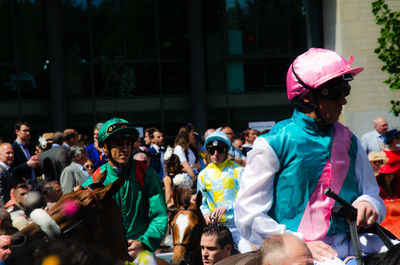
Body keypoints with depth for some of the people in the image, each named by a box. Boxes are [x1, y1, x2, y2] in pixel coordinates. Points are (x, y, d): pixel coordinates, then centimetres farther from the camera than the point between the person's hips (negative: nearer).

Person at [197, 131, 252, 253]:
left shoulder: (237, 170, 1)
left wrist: (226, 207, -21)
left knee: (249, 256, -20)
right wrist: (205, 213, -1)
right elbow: (202, 203, 21)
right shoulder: (203, 175, 14)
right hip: (214, 226, 3)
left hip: (237, 225, -3)